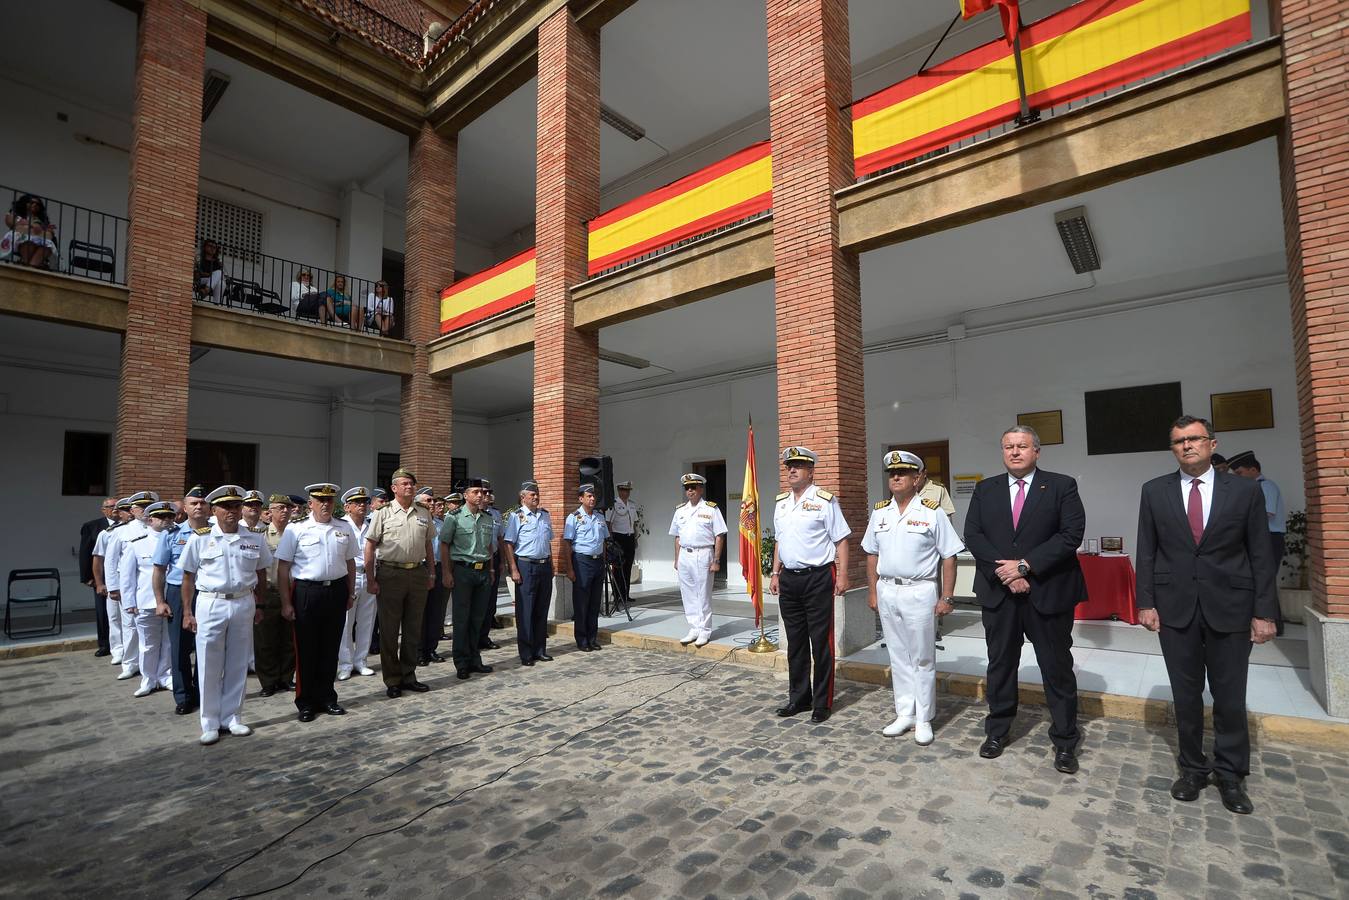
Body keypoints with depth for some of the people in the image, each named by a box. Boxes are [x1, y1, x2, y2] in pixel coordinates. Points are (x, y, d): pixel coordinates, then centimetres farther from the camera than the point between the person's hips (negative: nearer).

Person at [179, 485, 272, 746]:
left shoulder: (254, 540, 4)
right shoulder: (200, 539, -1)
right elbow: (189, 577, 3)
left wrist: (258, 606, 10)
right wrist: (187, 612, 0)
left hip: (244, 604, 2)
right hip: (211, 604, -2)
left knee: (238, 665, 10)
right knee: (209, 666, 5)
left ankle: (232, 718, 23)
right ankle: (210, 724, 18)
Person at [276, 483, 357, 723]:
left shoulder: (344, 530, 6)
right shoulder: (296, 530, -5)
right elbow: (283, 568, -5)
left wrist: (351, 593, 13)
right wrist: (286, 603, -8)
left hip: (337, 592, 3)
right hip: (306, 592, -3)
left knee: (330, 648, 12)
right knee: (306, 650, 7)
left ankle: (327, 697, 27)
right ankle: (306, 702, 22)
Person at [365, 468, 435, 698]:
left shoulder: (424, 513, 10)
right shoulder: (383, 514, -2)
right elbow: (370, 547, -4)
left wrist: (431, 572, 12)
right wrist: (370, 579, -8)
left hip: (418, 573, 4)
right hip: (390, 574, -4)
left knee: (413, 629, 11)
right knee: (389, 630, 5)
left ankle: (408, 676, 24)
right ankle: (392, 681, 17)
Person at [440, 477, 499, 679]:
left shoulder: (488, 519, 10)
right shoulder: (455, 518, -5)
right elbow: (444, 546, -5)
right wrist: (446, 573, -9)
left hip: (484, 571, 5)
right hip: (462, 571, -5)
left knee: (478, 618, 11)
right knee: (462, 619, 2)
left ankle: (475, 659, 22)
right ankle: (461, 664, 12)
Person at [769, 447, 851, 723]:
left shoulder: (825, 501, -7)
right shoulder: (781, 502, 12)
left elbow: (841, 540, -7)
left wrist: (842, 575, -13)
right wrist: (775, 573, 15)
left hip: (818, 578, -6)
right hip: (789, 579, 6)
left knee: (821, 643, 3)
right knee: (795, 642, 14)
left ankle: (822, 703, 17)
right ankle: (798, 698, 26)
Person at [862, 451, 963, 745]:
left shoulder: (932, 511, -6)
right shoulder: (879, 511, 7)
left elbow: (949, 557, -6)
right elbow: (872, 554, 12)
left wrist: (946, 598, -9)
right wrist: (873, 592, 10)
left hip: (920, 591, -4)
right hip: (887, 591, 4)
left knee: (922, 658, 6)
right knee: (898, 656, 14)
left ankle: (924, 719, 20)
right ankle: (904, 714, 26)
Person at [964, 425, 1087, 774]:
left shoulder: (1062, 486, -1)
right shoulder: (985, 490, 6)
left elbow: (1071, 534, -11)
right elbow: (973, 536, -1)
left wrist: (1025, 565, -16)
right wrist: (1004, 571, -13)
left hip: (1048, 592, -2)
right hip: (998, 592, 3)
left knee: (1057, 667, 9)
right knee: (1000, 664, 13)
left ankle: (1065, 741, 25)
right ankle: (997, 731, 27)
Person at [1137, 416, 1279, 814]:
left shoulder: (1246, 490, 0)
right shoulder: (1155, 491, 2)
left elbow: (1261, 555, 1)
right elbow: (1146, 552, 2)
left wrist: (1265, 611, -3)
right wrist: (1146, 602, -2)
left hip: (1230, 609, 0)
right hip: (1175, 609, 1)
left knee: (1230, 698, 9)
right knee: (1186, 696, 10)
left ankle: (1231, 774, 27)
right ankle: (1193, 768, 25)